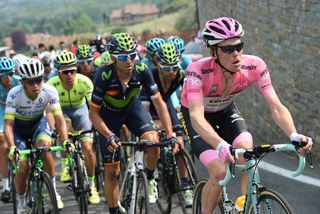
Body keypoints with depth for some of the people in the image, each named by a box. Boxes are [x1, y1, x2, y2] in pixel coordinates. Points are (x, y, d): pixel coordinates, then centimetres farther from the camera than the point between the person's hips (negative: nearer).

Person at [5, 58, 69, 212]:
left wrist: (65, 141, -39)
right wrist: (12, 147, -46)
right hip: (19, 126, -1)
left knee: (44, 146, -31)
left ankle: (54, 192, -13)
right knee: (22, 167, -14)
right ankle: (21, 204, 12)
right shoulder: (15, 94, -32)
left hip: (38, 122, 1)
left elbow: (59, 119, -24)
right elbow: (8, 124, -32)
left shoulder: (50, 91, -27)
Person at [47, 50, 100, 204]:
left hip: (80, 110, 0)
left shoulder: (84, 82, -29)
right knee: (65, 126, -35)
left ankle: (91, 185, 6)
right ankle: (65, 167, -14)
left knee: (87, 147, -14)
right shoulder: (52, 85, -29)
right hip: (61, 111, 0)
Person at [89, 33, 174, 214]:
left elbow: (159, 102, -21)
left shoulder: (141, 70, -26)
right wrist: (109, 136, -39)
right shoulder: (105, 75, -32)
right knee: (112, 171, -2)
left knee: (153, 141, -27)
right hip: (109, 113, -1)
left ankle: (150, 178, 2)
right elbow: (94, 113, -25)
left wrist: (170, 134, -29)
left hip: (132, 107, 2)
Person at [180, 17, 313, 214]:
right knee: (219, 172, -20)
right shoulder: (198, 71, -37)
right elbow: (196, 116, -48)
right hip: (199, 115, -3)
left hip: (226, 111, 3)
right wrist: (221, 146, -65)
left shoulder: (255, 66, -28)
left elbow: (277, 108, -30)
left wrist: (294, 136, -49)